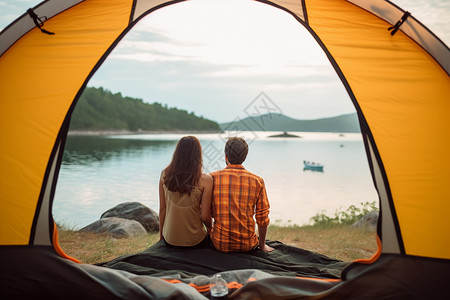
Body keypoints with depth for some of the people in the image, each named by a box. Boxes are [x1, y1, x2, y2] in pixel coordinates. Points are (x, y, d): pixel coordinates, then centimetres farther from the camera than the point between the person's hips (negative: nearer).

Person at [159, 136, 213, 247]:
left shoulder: (165, 174, -9)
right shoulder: (205, 180, -19)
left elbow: (162, 209, -2)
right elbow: (205, 216, -14)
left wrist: (161, 235, 12)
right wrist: (209, 229, 8)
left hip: (170, 239, 4)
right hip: (194, 241, -3)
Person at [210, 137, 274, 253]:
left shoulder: (213, 178, -9)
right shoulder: (257, 181, -8)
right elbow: (263, 219, -3)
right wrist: (262, 245, 13)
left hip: (220, 243, 0)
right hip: (247, 245, 1)